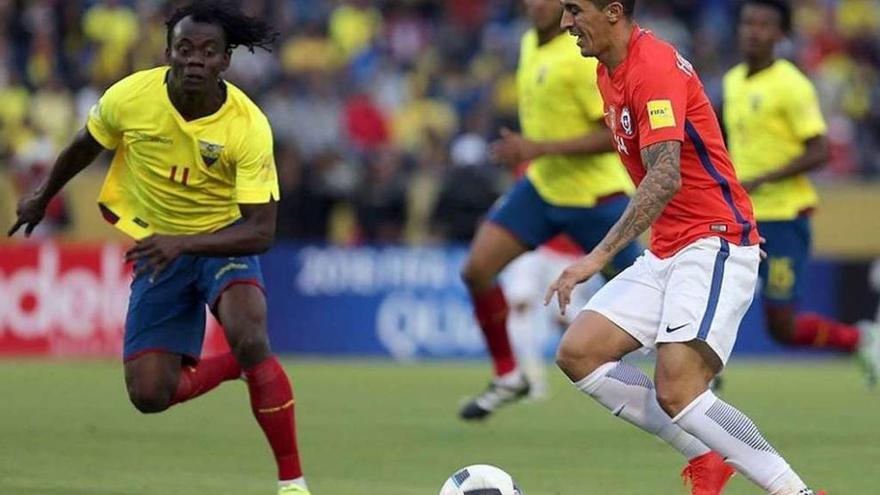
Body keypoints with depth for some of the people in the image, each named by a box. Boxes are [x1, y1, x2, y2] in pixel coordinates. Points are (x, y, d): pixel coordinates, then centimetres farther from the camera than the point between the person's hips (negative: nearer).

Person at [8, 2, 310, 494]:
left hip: (224, 239, -3)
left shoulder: (249, 127, -26)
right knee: (150, 394, -6)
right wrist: (43, 196, 20)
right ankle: (236, 363, 25)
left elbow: (261, 231, -28)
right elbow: (84, 147, 5)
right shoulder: (130, 98, -19)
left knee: (249, 339, -33)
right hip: (156, 246, 3)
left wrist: (182, 243, -41)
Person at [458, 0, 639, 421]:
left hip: (594, 193, -7)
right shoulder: (531, 44, 4)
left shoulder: (582, 57, -21)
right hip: (542, 186, 7)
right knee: (477, 269, -6)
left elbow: (613, 134, -24)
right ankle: (508, 376, 6)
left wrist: (540, 149, -27)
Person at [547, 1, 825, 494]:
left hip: (713, 246, -10)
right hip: (666, 253, 10)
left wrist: (600, 256, -33)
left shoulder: (654, 68, -17)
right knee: (578, 353, -1)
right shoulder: (610, 73, 14)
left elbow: (666, 177, -29)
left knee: (676, 392, -22)